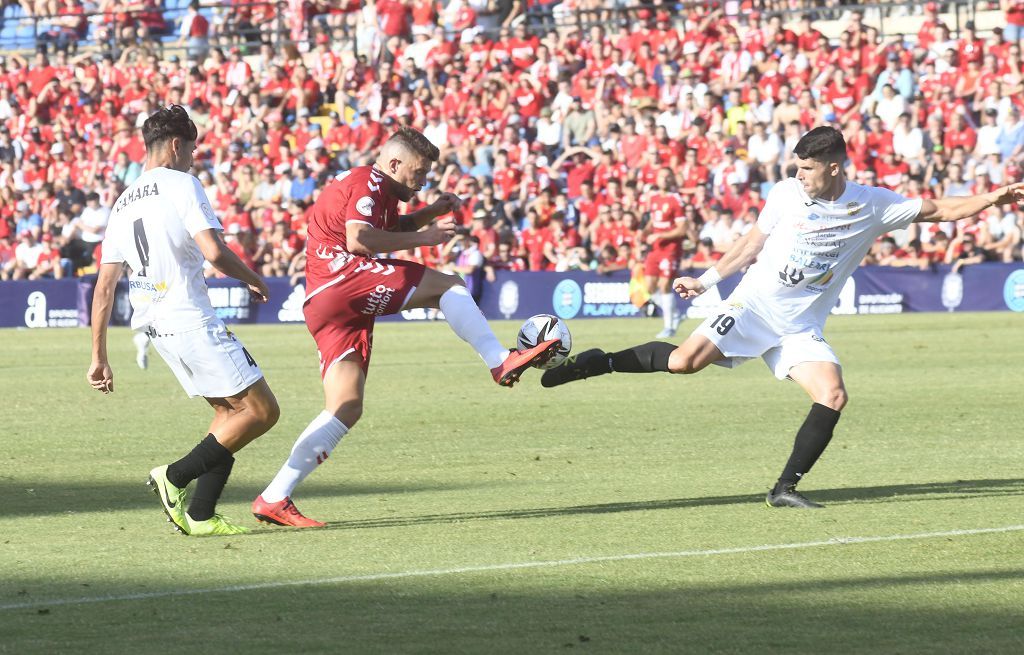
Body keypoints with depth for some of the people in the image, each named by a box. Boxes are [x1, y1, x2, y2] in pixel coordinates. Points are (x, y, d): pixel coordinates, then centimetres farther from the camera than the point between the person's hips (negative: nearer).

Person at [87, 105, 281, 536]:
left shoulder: (122, 204, 16)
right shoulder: (181, 185, -6)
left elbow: (104, 287, 14)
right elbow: (214, 251, -18)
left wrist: (98, 357, 15)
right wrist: (252, 279, 1)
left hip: (154, 324, 9)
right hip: (191, 320, -9)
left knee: (229, 412, 17)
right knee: (261, 410, -4)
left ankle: (200, 515, 8)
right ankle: (176, 477, -6)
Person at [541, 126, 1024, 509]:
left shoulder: (873, 206, -2)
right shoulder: (786, 194, -1)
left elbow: (940, 210, 3)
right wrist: (705, 281, 11)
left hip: (801, 326, 2)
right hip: (755, 304, -2)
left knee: (833, 396, -18)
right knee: (683, 361, -20)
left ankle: (785, 488, -8)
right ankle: (599, 362, 2)